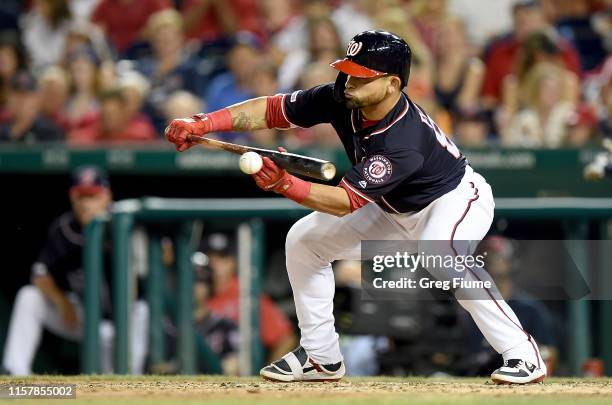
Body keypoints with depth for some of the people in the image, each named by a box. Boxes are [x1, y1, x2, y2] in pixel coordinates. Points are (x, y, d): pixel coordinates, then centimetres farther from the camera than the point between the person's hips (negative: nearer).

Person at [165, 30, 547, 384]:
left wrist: (285, 184, -50)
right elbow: (272, 109, -13)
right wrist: (203, 124, -24)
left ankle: (522, 353, -30)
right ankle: (322, 358, 14)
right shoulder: (342, 99, -18)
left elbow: (346, 202, -37)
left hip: (457, 199, -9)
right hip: (398, 210, 9)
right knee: (304, 239, 6)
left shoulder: (404, 141, -39)